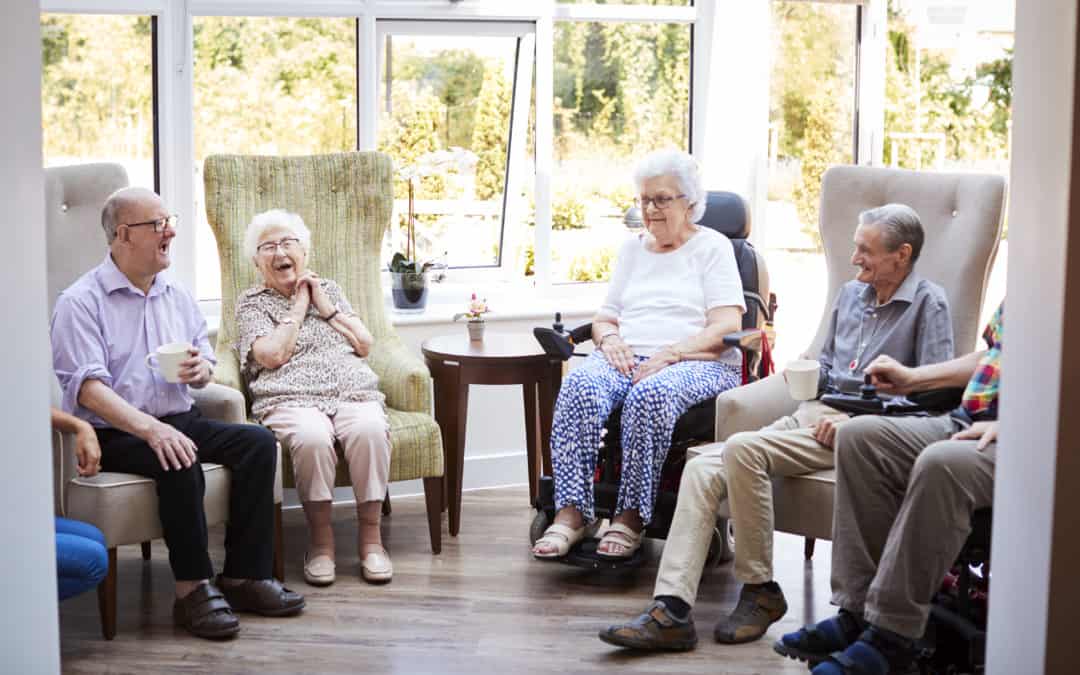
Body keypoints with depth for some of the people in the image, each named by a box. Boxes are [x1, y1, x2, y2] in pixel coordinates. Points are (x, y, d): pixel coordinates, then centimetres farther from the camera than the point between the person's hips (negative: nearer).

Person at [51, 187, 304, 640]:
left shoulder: (176, 296, 16)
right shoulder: (81, 302, -7)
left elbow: (205, 368, 23)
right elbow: (87, 387, -19)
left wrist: (201, 370, -5)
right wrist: (150, 428, -33)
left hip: (181, 419, 7)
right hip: (116, 433, -6)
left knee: (258, 442, -16)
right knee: (180, 464, -35)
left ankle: (244, 575, -15)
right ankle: (193, 589, -23)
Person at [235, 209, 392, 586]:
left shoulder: (329, 290, 26)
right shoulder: (252, 302, 16)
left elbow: (365, 345, 16)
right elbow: (273, 355, -2)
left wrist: (327, 309, 9)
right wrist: (298, 308, 6)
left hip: (354, 394, 3)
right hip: (292, 400, -2)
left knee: (370, 429, -34)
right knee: (312, 437, -38)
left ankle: (370, 536, -24)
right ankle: (320, 538, -23)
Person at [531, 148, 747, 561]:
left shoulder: (712, 246, 8)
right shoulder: (632, 249, 25)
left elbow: (726, 328, -4)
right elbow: (604, 318, 23)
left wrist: (670, 354, -18)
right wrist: (609, 338, -3)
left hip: (696, 362, -4)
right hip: (627, 358, 4)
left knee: (650, 394, -39)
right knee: (580, 386, -31)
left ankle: (631, 517, -33)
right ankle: (571, 513, -36)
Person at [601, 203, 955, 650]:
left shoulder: (928, 304, -1)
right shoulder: (851, 293, 22)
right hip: (812, 415, 8)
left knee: (743, 449, -30)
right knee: (702, 468, -15)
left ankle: (760, 591, -15)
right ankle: (671, 611, -22)